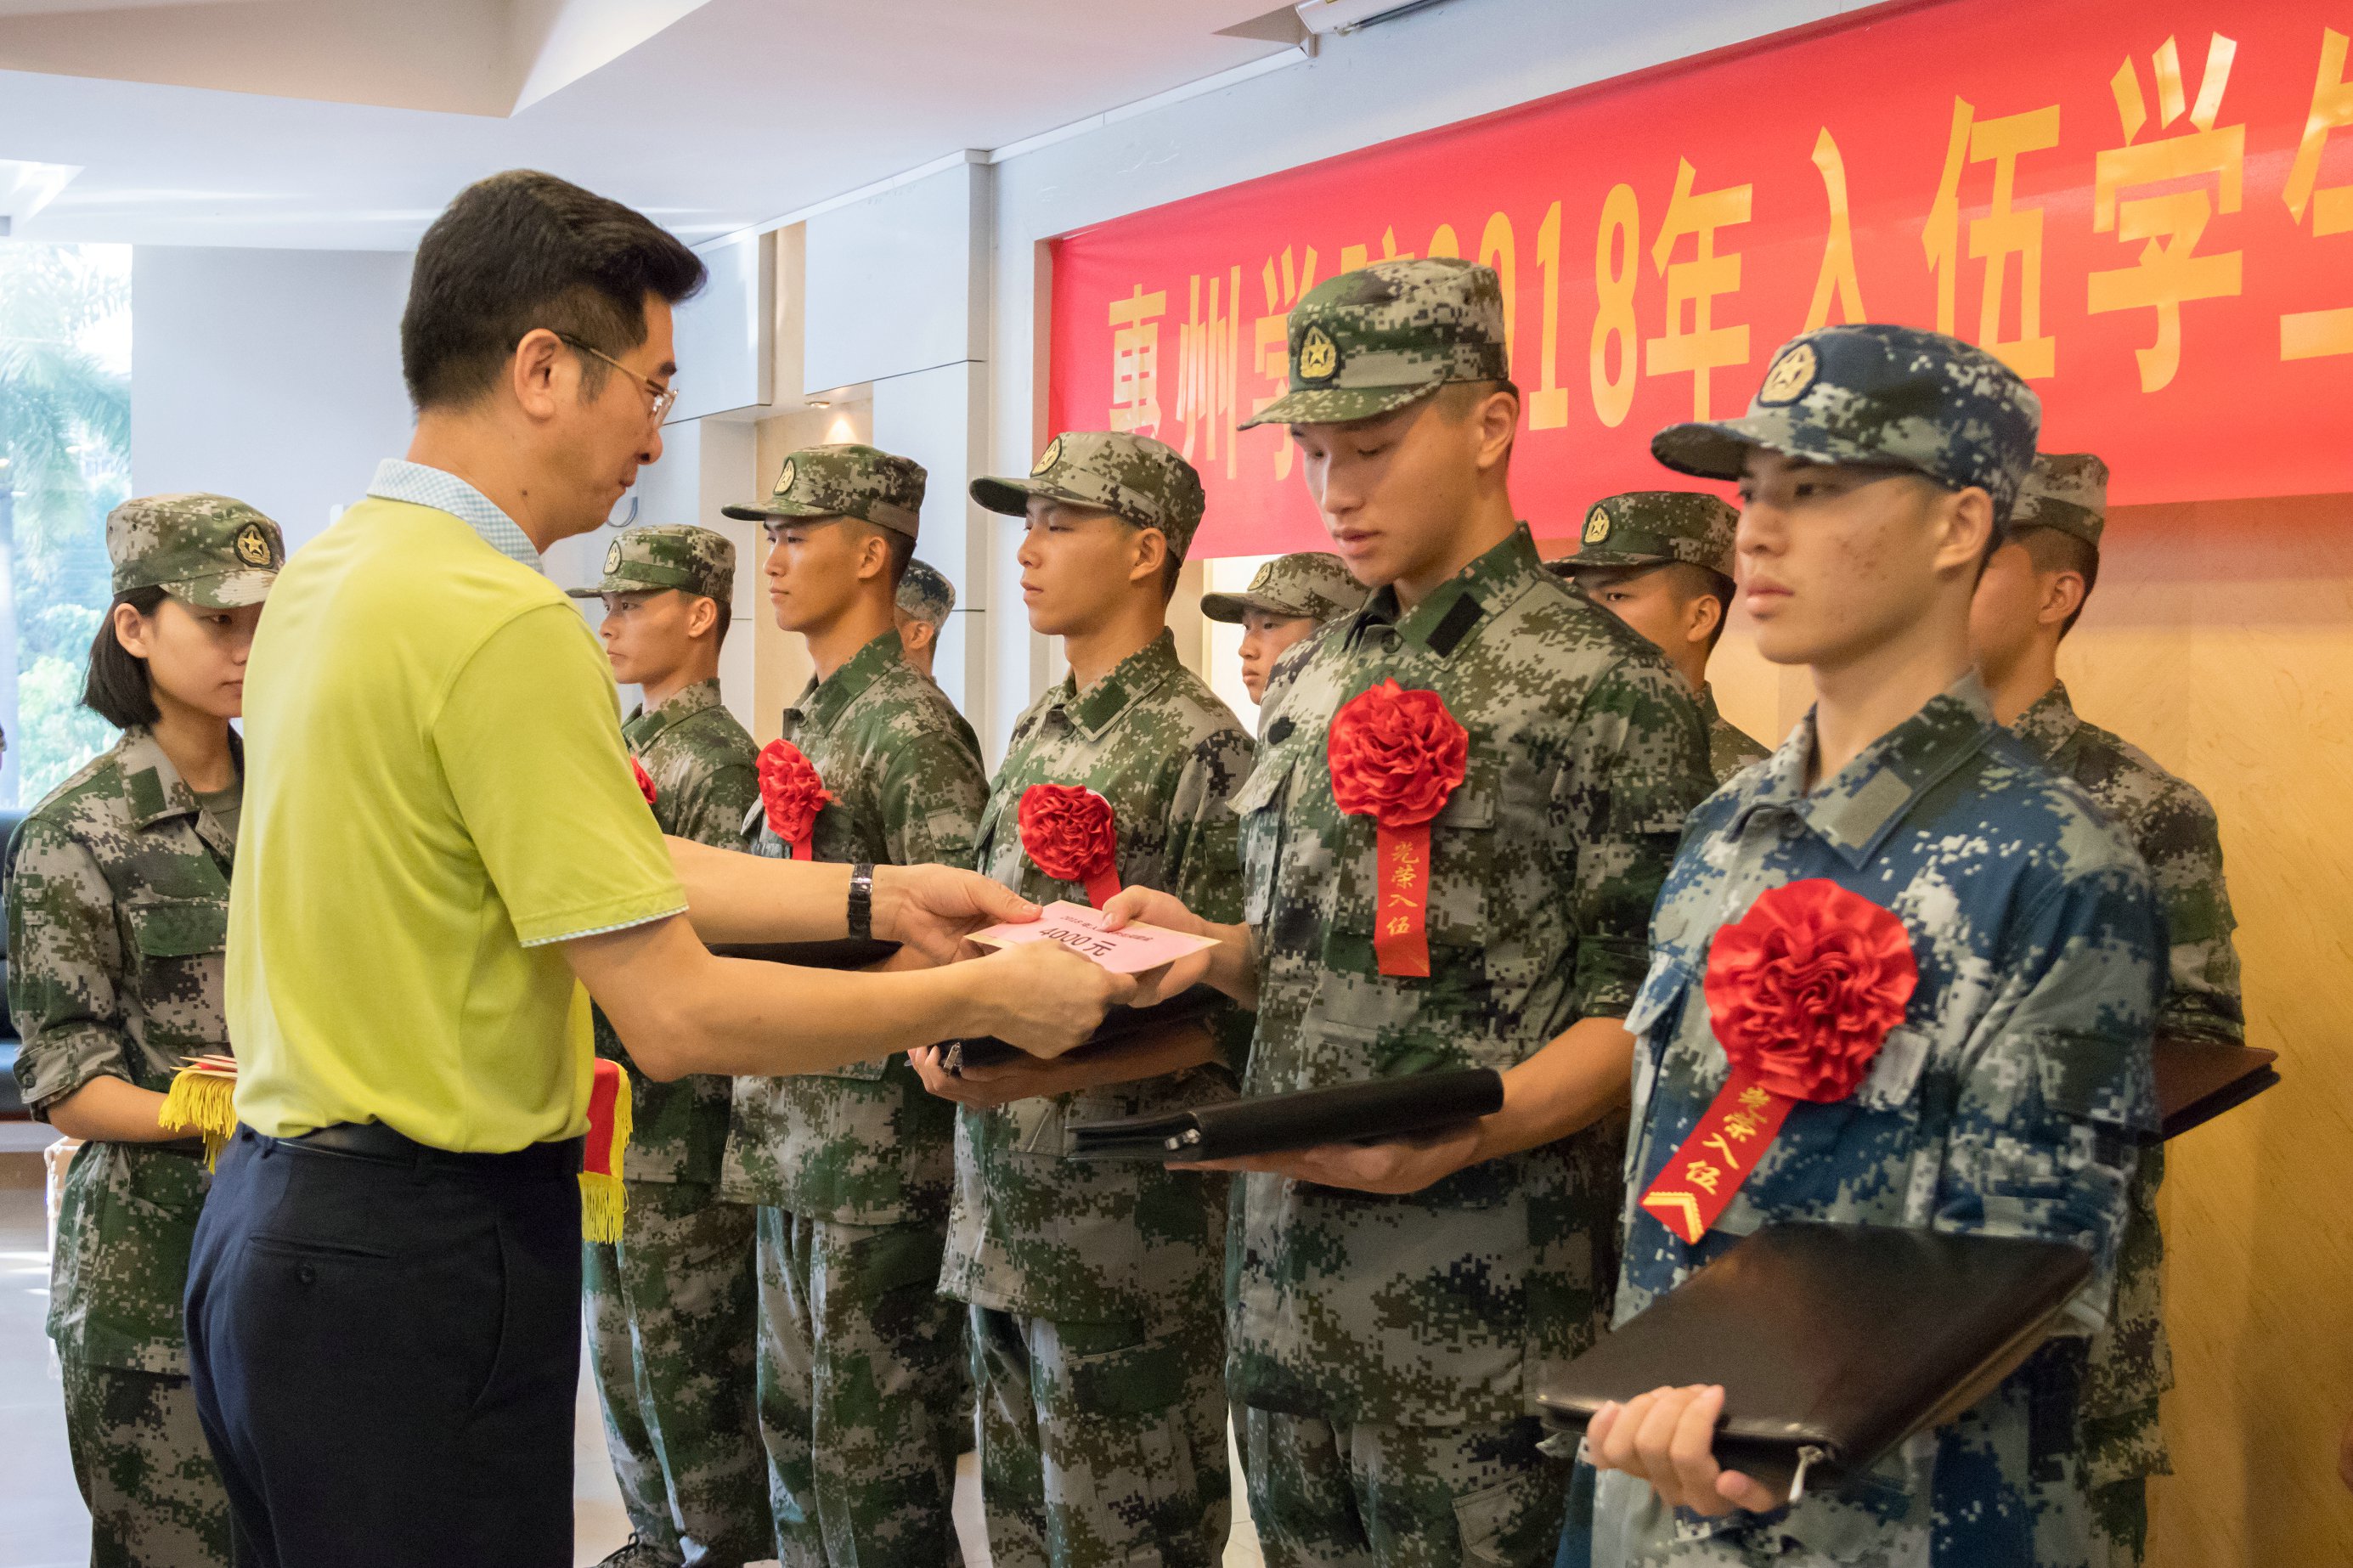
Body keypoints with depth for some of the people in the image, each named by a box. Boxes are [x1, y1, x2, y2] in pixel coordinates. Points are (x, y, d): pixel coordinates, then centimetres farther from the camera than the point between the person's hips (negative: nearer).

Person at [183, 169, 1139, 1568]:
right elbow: (680, 1016, -21)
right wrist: (985, 997, -10)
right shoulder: (506, 624, -21)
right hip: (423, 1257, -9)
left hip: (275, 1223, 9)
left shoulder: (331, 572, 8)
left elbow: (604, 867, 10)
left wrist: (873, 899, 10)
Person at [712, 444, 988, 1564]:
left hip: (879, 1148, -9)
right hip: (791, 1141, 9)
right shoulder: (806, 725, 15)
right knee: (794, 1427, 17)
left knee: (875, 1461, -1)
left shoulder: (912, 728, -14)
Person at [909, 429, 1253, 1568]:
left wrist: (1035, 1076, -23)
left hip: (1128, 1219, -8)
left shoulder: (1201, 748, -12)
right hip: (1001, 1206, 8)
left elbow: (1216, 1013, -15)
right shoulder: (1032, 737, 13)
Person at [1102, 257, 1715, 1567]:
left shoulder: (1609, 688, -9)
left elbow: (1636, 1013, -11)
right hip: (1285, 1285, 7)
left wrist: (1457, 1133, -26)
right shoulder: (1324, 681, 12)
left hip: (1475, 1315, -6)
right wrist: (1208, 949, 1)